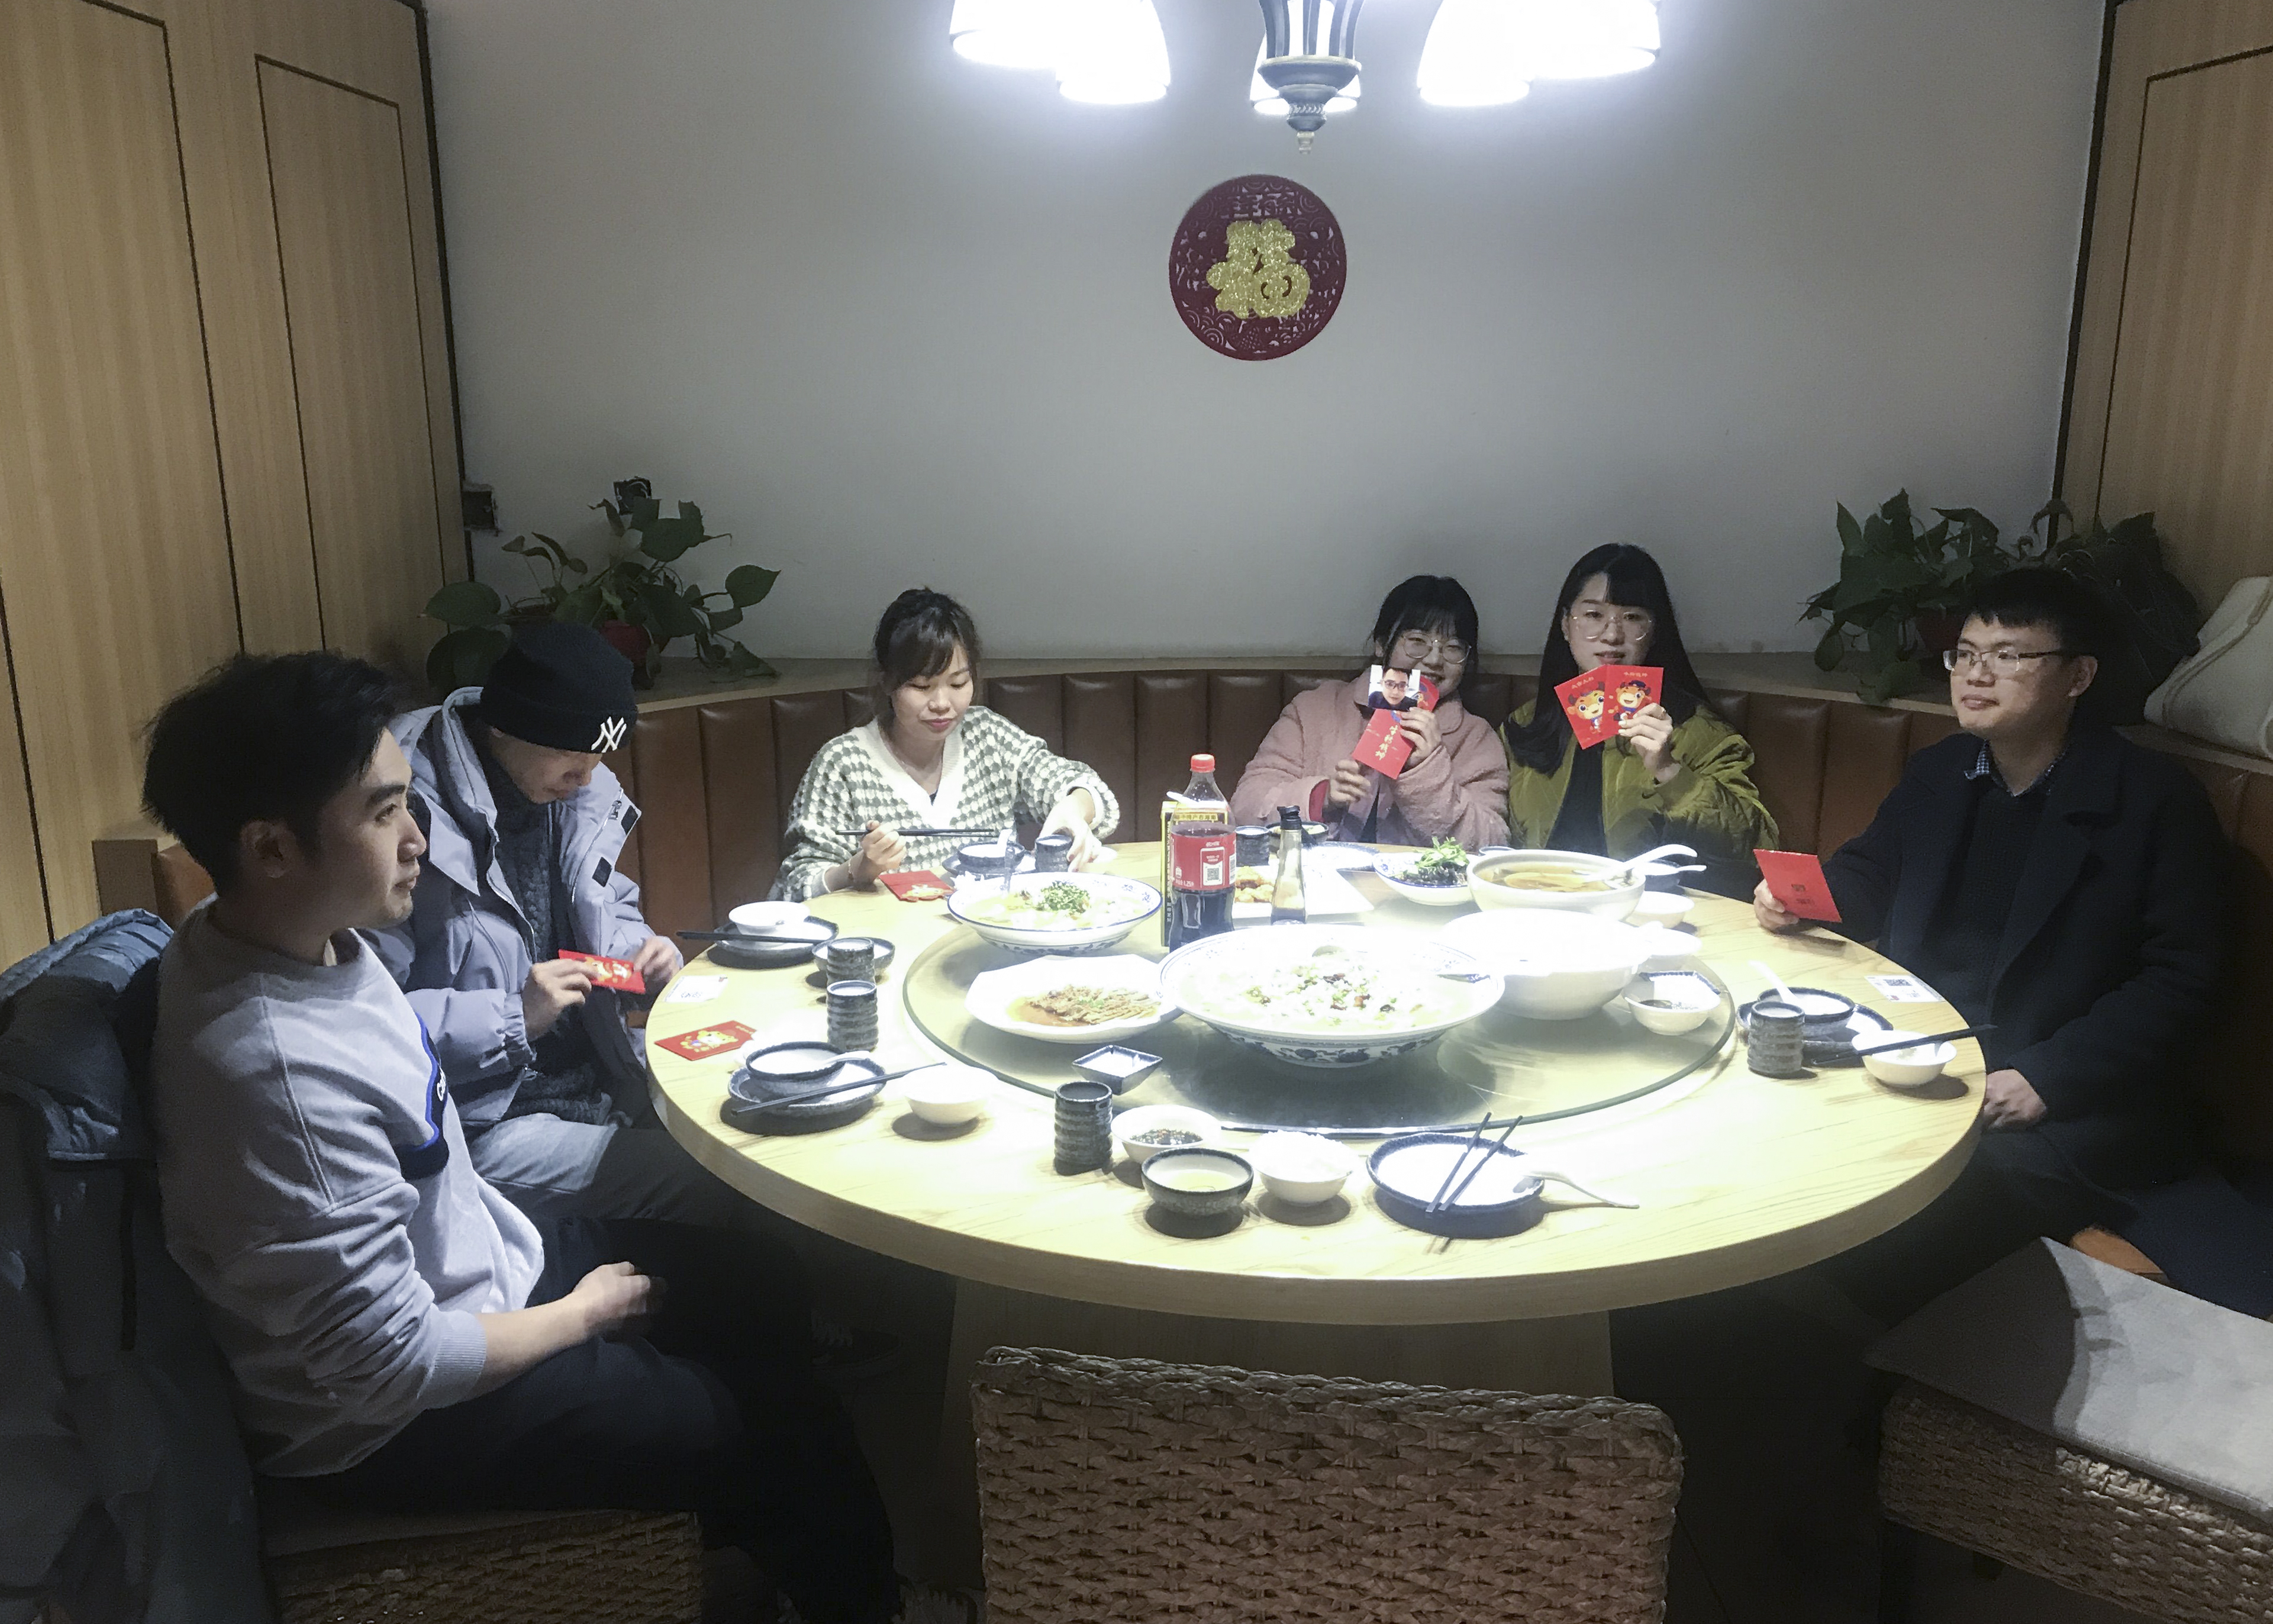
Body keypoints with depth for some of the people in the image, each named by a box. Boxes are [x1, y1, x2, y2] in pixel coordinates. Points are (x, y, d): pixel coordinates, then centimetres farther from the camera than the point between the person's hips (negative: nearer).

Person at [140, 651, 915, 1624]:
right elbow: (392, 1368, -29)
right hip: (395, 1425, -8)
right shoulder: (277, 1071, -37)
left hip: (469, 1257, 8)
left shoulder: (310, 938, -8)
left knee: (765, 1298, 15)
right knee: (769, 1426, 2)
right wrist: (580, 1315, -13)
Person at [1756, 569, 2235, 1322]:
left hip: (2068, 1101, -5)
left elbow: (2181, 982, -10)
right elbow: (1866, 877, 19)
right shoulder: (1938, 771, 12)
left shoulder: (2156, 798, -5)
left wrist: (2045, 1077, -21)